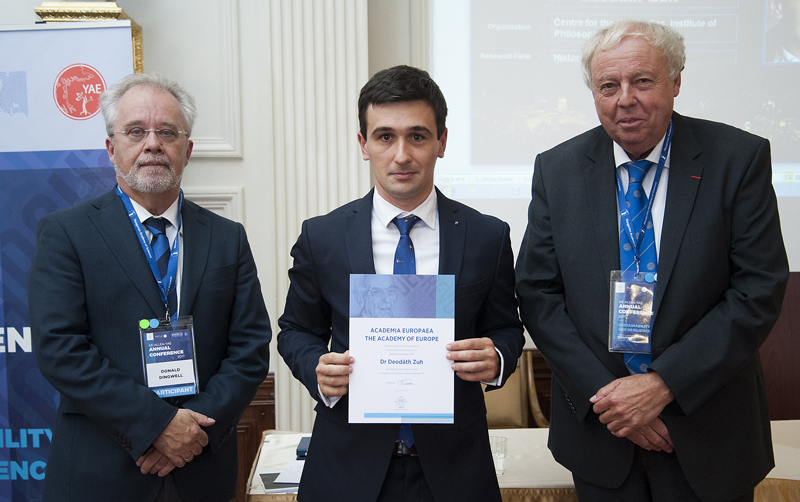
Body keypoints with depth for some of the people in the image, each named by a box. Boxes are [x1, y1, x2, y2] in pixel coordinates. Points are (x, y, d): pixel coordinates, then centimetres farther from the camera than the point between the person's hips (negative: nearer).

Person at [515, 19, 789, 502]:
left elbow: (759, 289, -11)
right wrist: (600, 391, -12)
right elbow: (538, 293, -3)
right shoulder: (557, 169, -2)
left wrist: (663, 382, -16)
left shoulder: (738, 158, -8)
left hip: (706, 430, -1)